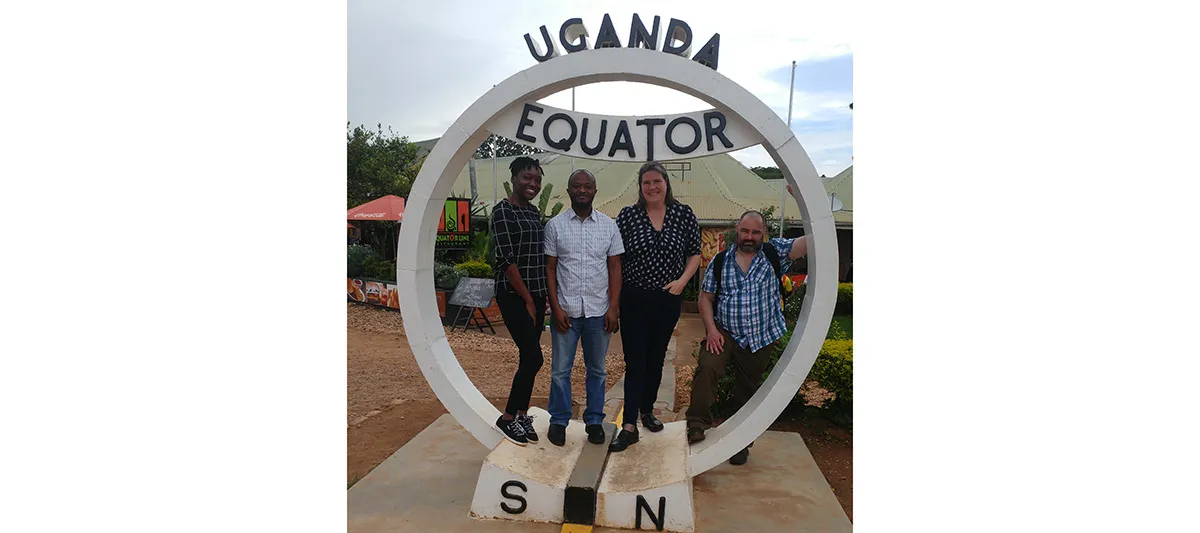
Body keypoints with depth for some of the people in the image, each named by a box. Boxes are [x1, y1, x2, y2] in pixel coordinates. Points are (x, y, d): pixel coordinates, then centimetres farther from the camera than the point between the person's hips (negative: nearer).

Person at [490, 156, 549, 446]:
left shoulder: (534, 211, 12)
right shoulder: (503, 210, -12)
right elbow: (507, 259, -16)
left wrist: (540, 298, 10)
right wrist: (528, 301, -14)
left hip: (536, 294, 7)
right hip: (514, 295, -7)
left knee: (528, 358, 10)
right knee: (534, 358, -7)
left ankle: (522, 415, 22)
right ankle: (507, 417, 9)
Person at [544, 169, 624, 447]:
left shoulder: (608, 225, 3)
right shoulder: (555, 225, 0)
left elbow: (615, 267, 4)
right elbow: (550, 268, 1)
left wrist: (613, 307, -3)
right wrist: (556, 307, -6)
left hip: (599, 310, 1)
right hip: (566, 310, -1)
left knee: (597, 369, 11)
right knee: (560, 369, 6)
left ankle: (594, 420, 24)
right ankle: (558, 421, 20)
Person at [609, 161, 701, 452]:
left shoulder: (683, 214, -1)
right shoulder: (627, 215, -4)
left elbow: (695, 254, 6)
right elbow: (615, 257, -1)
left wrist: (682, 281, -8)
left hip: (668, 300, 2)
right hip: (634, 299, -2)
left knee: (656, 358, 16)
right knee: (634, 361, -3)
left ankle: (647, 410, 35)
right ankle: (629, 426, 0)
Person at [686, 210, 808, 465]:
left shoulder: (775, 253, 0)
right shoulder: (720, 261, 2)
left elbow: (807, 243, -12)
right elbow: (705, 297, 4)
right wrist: (711, 329, -8)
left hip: (760, 339, 0)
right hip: (724, 333, 0)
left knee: (748, 391, 11)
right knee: (707, 367, -27)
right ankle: (698, 422, -17)